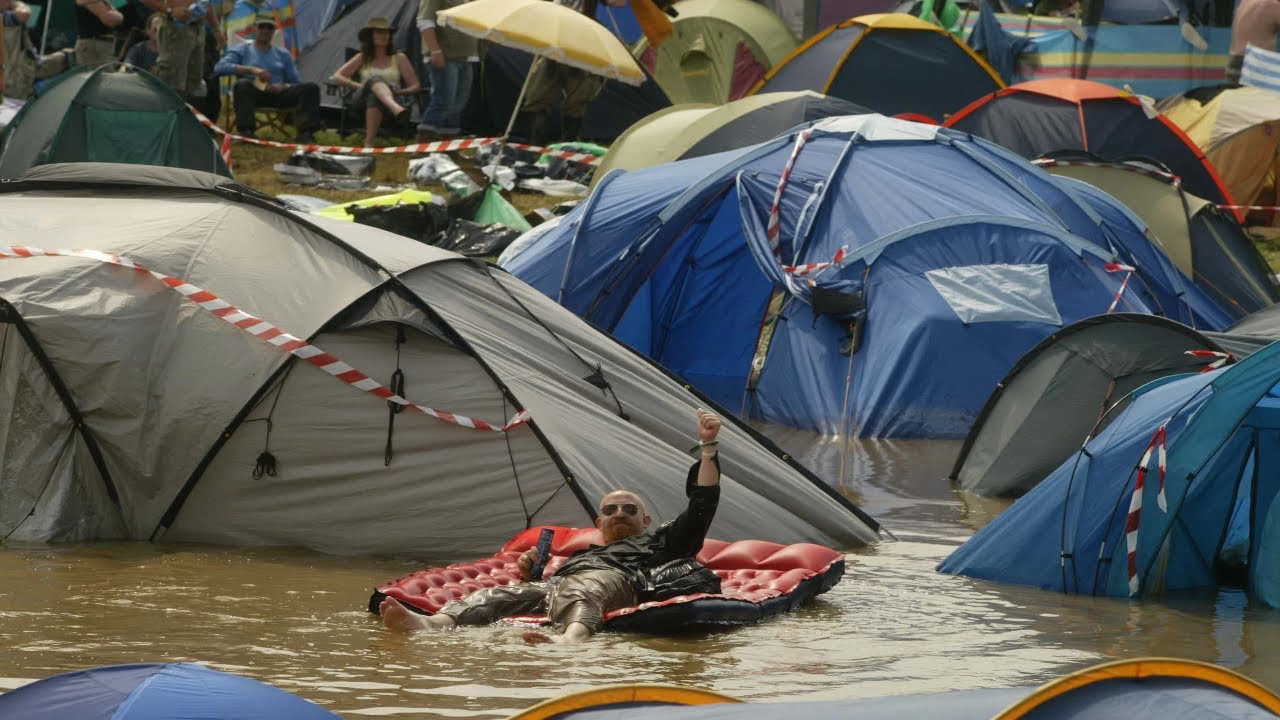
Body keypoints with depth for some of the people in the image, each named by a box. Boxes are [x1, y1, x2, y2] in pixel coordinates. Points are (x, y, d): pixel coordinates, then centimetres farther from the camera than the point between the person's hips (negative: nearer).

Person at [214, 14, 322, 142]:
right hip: (253, 94, -3)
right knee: (242, 85, -38)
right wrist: (252, 70, -14)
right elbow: (219, 68, -3)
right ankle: (246, 131, -47)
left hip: (278, 94, 3)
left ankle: (305, 132, -35)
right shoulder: (241, 50, 15)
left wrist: (282, 87, -6)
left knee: (311, 88, -20)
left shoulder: (283, 54, 25)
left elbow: (296, 82, 20)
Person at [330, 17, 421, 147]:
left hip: (391, 99, 0)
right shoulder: (362, 59, 23)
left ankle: (369, 142, -53)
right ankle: (396, 109, -72)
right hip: (363, 99, 0)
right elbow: (337, 77, 15)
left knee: (374, 97, -43)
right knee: (375, 80, -39)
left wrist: (400, 91, -8)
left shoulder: (399, 58, 21)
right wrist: (358, 85, -4)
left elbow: (415, 86, 15)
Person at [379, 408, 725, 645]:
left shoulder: (658, 542, 39)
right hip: (559, 583, 4)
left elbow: (702, 506, 27)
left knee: (579, 589, -42)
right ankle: (433, 624, -57)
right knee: (499, 594, -26)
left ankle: (569, 637, -79)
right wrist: (531, 574, 10)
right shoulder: (580, 553, 47)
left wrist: (708, 447, 23)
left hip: (615, 580, -4)